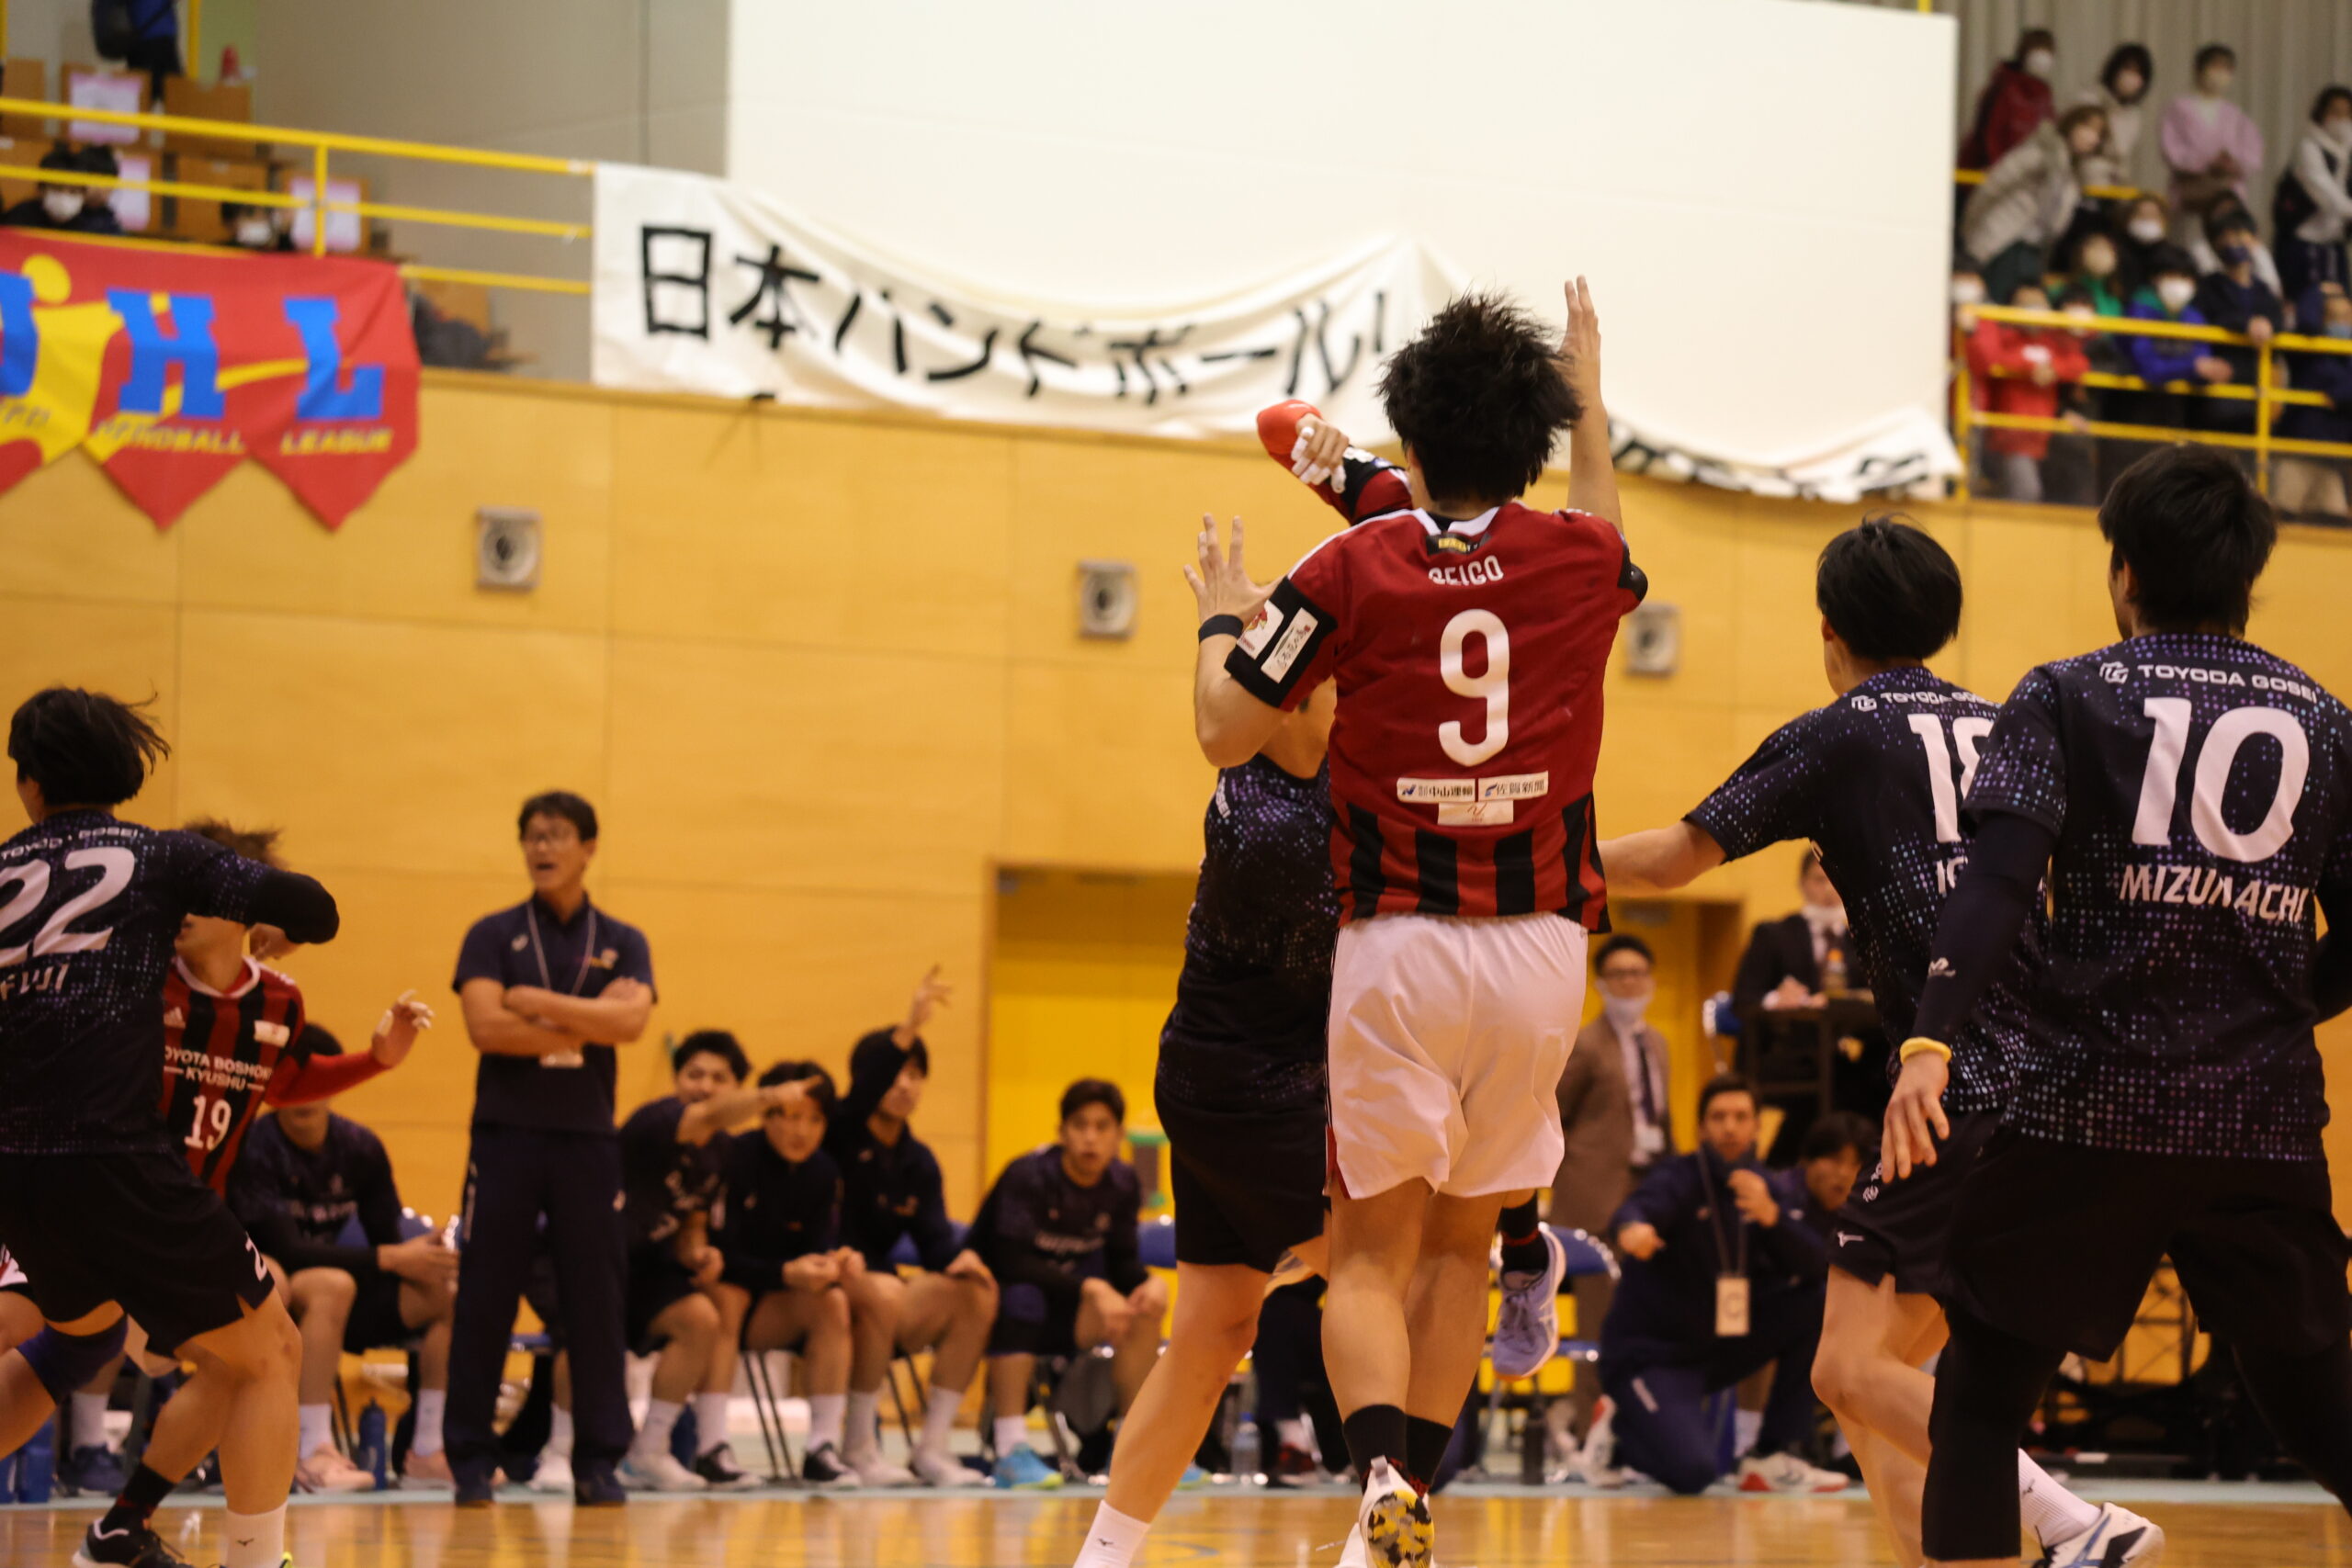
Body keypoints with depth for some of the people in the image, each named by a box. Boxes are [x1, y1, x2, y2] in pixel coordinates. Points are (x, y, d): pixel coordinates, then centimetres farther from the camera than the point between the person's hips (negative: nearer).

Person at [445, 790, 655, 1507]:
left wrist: (536, 1003, -12)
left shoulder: (622, 943, 9)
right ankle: (471, 1459, 5)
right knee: (484, 1300, -1)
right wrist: (584, 1025, -9)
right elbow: (485, 1026, -11)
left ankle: (599, 1460, 7)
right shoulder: (493, 935, 5)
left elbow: (629, 1020, -10)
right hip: (506, 1132, -1)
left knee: (595, 1299, 1)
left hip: (587, 1137, 1)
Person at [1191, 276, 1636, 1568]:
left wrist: (1224, 615, 18)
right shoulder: (1579, 558, 3)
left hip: (1397, 941, -2)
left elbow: (1227, 734, -1)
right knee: (1461, 1241, 16)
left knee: (1370, 1250, 4)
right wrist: (1588, 392, 44)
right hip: (1539, 944, 2)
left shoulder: (1355, 568, -5)